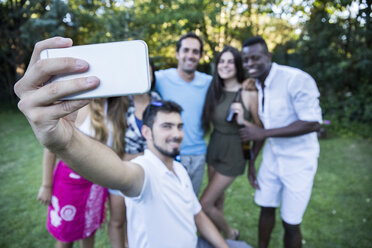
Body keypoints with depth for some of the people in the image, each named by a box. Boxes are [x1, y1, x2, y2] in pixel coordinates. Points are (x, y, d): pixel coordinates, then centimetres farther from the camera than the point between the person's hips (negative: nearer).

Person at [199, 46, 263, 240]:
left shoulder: (249, 93, -14)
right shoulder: (214, 91, 1)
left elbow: (261, 129, -8)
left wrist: (243, 121, -24)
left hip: (233, 154, -5)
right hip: (214, 149, 5)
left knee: (205, 204, -1)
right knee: (217, 199, 18)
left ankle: (230, 234, 28)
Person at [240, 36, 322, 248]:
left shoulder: (297, 79, -21)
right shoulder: (255, 85, 1)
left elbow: (313, 123, -25)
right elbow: (259, 129, 7)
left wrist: (264, 133, -27)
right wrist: (251, 163, 8)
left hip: (298, 161, -5)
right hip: (271, 157, 6)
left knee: (291, 222, 6)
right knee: (266, 209, 17)